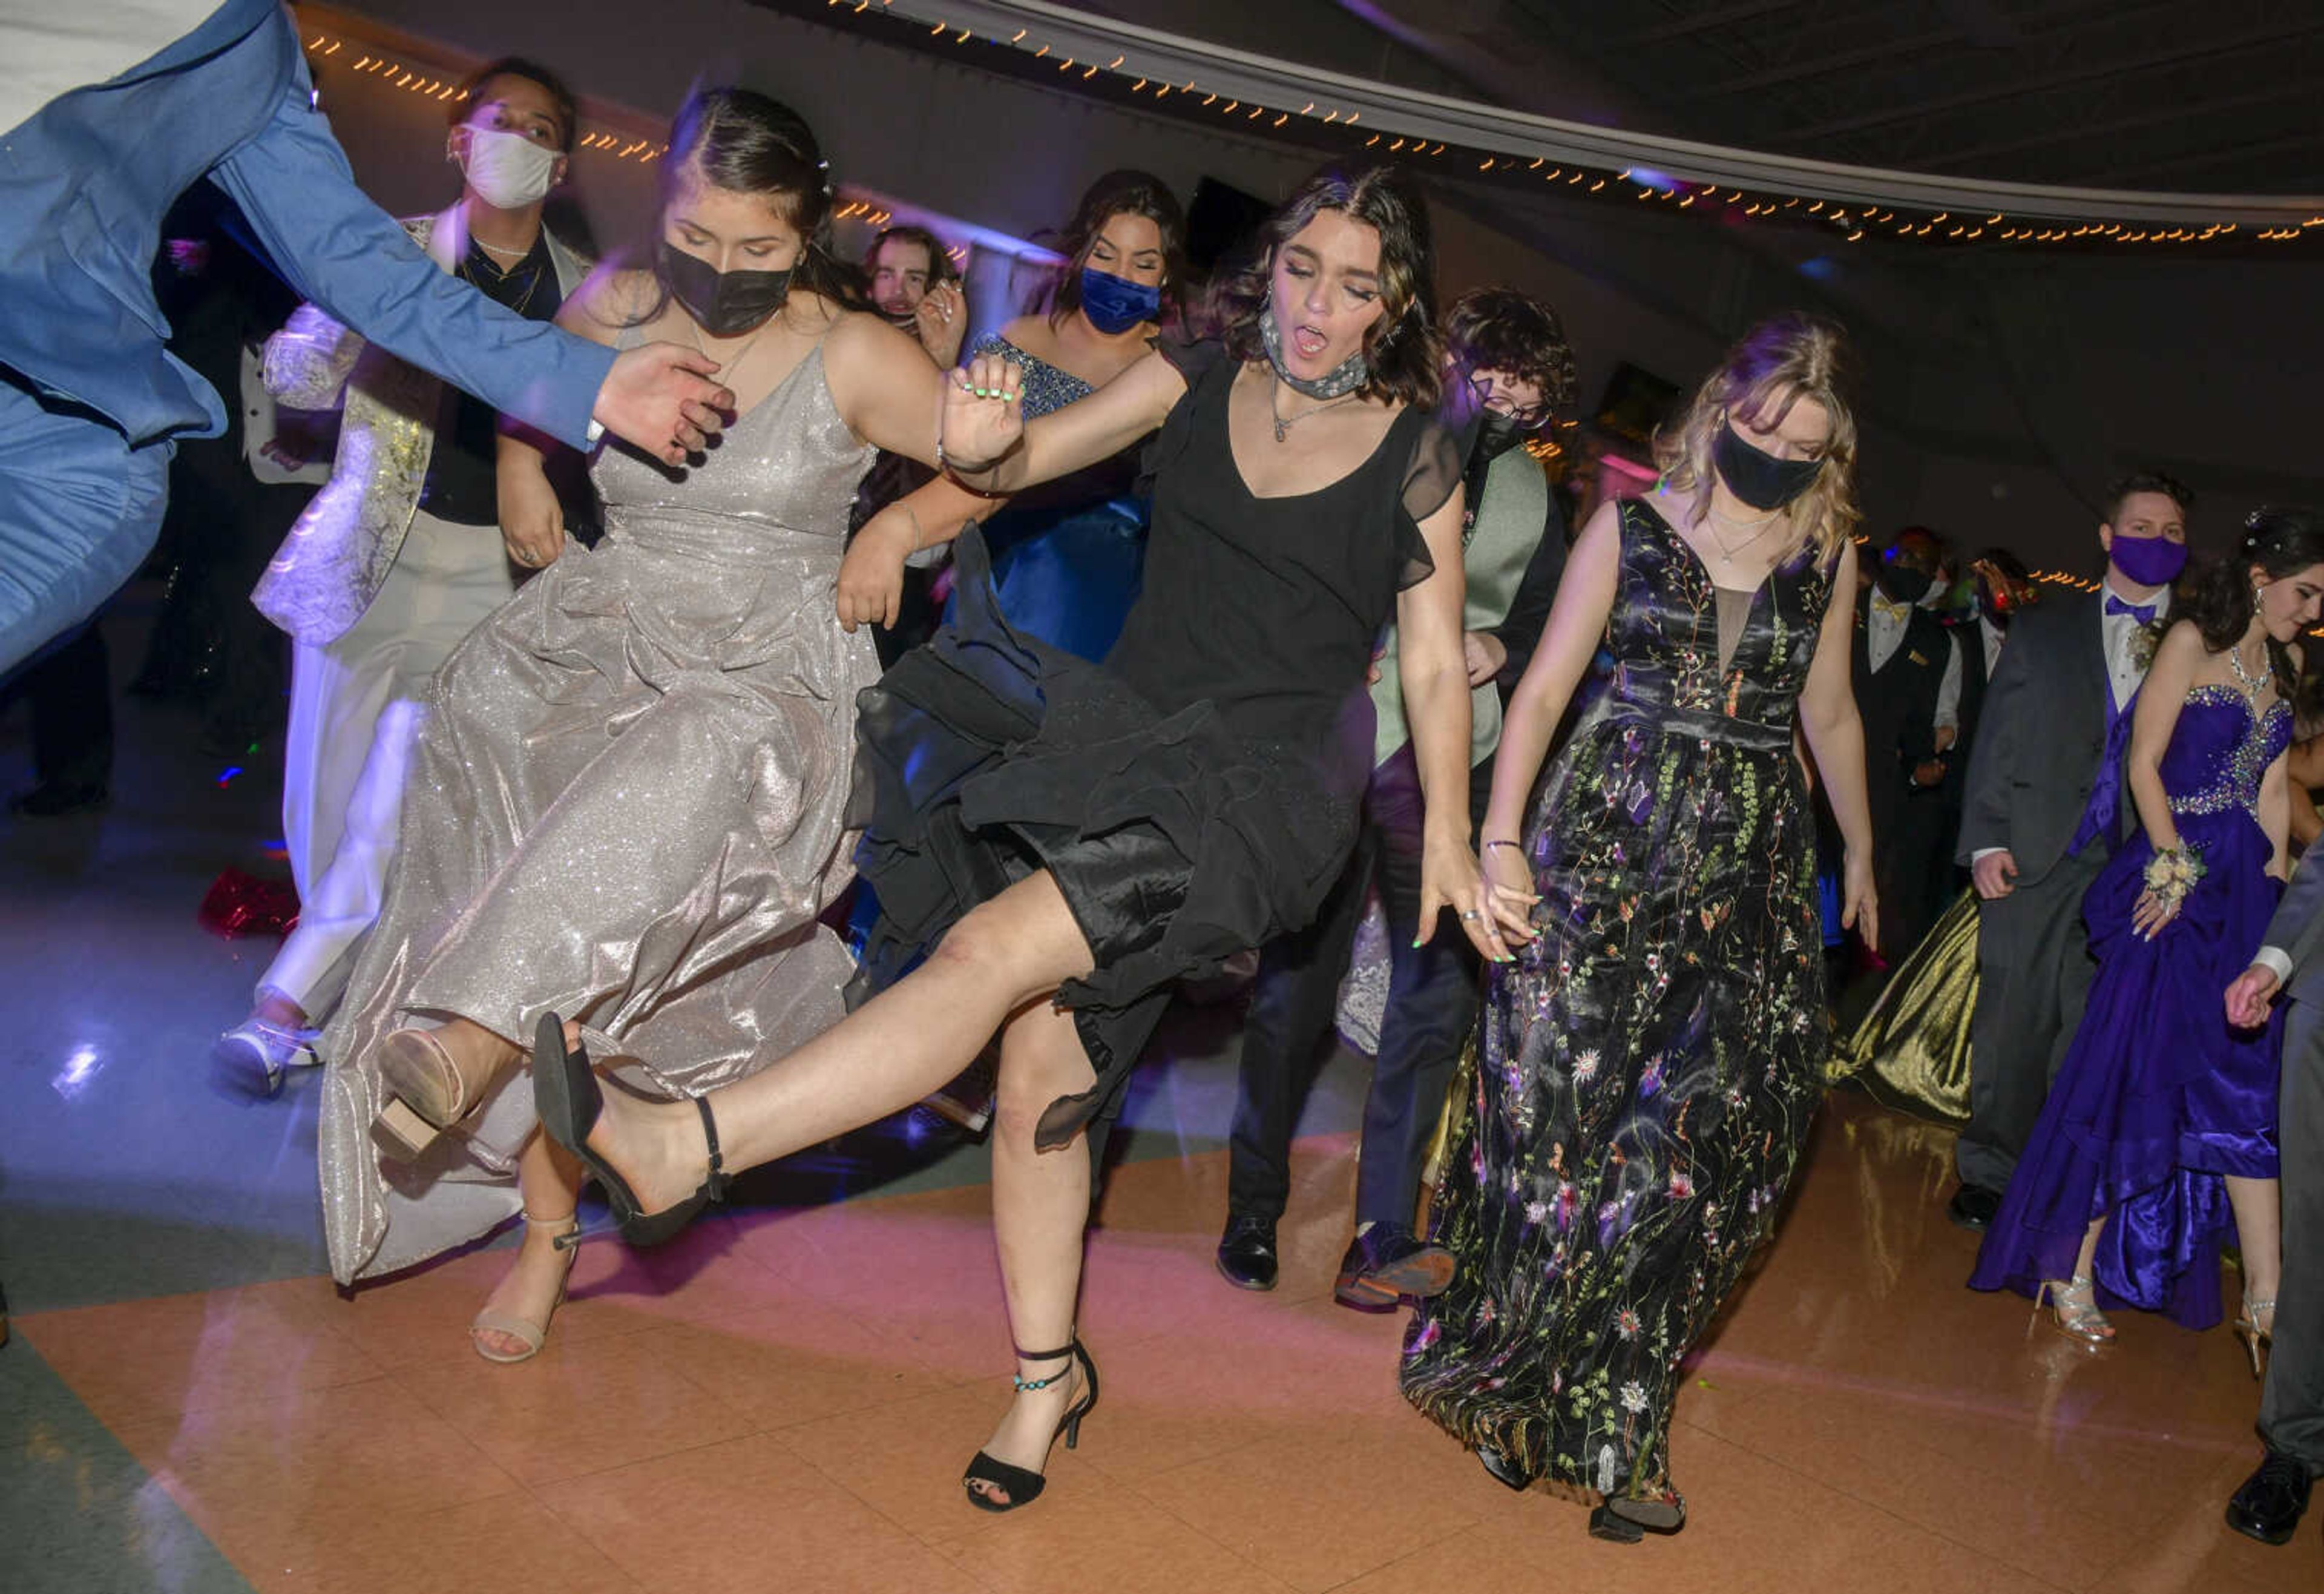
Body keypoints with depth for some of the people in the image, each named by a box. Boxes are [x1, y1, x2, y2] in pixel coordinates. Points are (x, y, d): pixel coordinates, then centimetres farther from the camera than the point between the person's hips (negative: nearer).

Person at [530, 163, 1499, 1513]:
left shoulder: (1416, 456, 1)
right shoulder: (1197, 380, 9)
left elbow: (1437, 666, 3)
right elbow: (1033, 457, 10)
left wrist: (1449, 836, -5)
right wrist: (979, 446, -14)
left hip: (1271, 780, -4)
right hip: (1126, 751, 5)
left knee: (997, 947, -25)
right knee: (1040, 1063, 1)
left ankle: (679, 1151, -24)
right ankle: (1048, 1376, 18)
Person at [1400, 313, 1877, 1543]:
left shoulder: (1829, 557, 8)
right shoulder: (1632, 527, 1)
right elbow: (1544, 687, -2)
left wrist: (1860, 856, 26)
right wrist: (1499, 838, -11)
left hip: (1750, 870, 2)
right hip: (1607, 841, -2)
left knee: (1708, 1130, -3)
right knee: (1560, 1100, -1)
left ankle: (1611, 1417, 11)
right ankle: (1509, 1367, 19)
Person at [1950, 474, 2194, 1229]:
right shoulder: (2045, 627, 11)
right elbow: (1995, 740, 7)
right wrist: (1987, 841, -3)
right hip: (2035, 857, 0)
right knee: (2011, 1025, 5)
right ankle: (1990, 1173, 18)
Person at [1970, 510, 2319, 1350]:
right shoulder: (2191, 641, -5)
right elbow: (2144, 763, -9)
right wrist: (2174, 863, -15)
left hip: (2243, 884, 7)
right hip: (2174, 872, -7)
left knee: (2244, 1082, 5)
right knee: (2133, 1069, -6)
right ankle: (2071, 1269, 4)